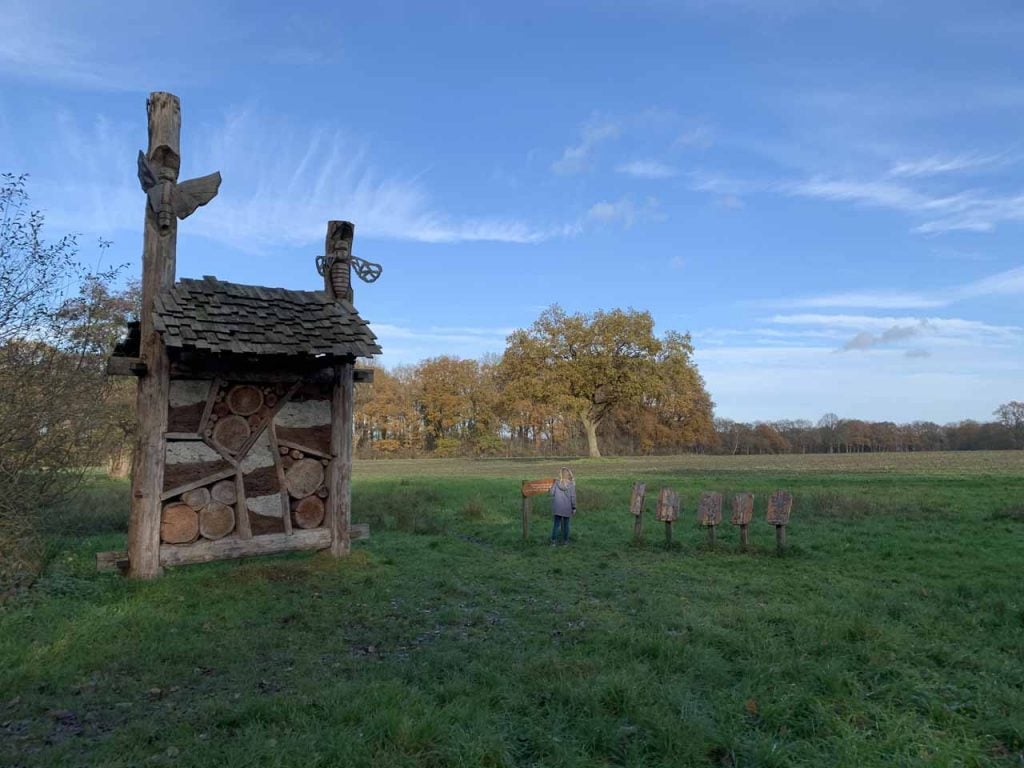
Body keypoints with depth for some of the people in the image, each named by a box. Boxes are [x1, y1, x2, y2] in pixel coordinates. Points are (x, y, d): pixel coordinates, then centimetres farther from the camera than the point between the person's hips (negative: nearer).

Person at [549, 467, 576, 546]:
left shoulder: (556, 482, -6)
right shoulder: (571, 484, -10)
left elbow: (551, 492, -5)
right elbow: (573, 496, -7)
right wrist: (574, 507, 1)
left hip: (557, 507, 1)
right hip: (567, 507, -1)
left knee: (556, 524, 9)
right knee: (566, 524, 12)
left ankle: (553, 540, 6)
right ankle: (565, 540, 19)